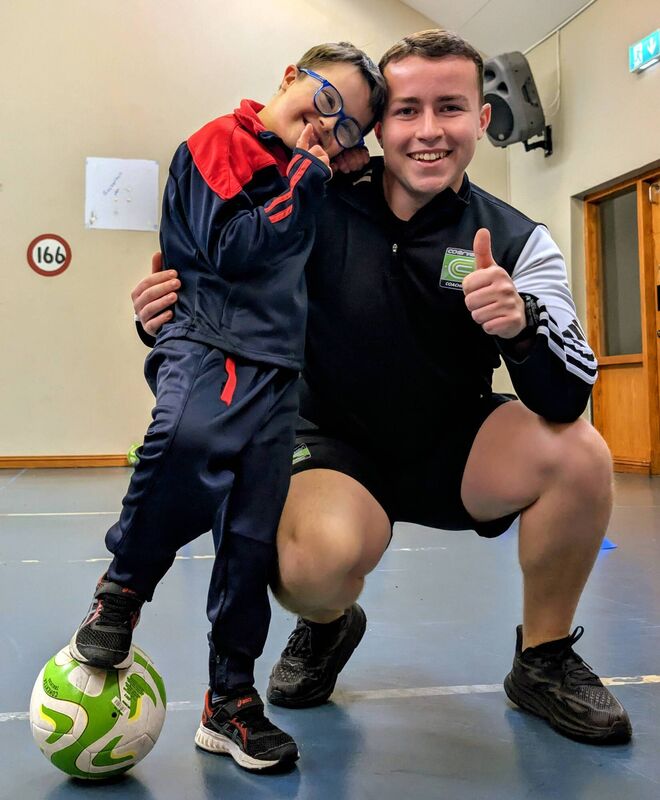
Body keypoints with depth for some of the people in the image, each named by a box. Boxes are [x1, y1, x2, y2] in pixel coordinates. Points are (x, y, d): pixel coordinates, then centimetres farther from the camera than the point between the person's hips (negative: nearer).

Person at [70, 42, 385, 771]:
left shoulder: (310, 178, 22)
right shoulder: (219, 142, 3)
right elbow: (231, 251, -11)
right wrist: (303, 183, -4)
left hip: (278, 369, 6)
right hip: (208, 342, -6)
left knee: (253, 541, 3)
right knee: (190, 440, -39)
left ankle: (229, 703, 18)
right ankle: (124, 584, -12)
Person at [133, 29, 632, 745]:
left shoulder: (516, 242, -10)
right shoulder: (318, 208, -12)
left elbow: (566, 401, -20)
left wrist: (522, 324, -41)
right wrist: (166, 317, -25)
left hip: (453, 448, 2)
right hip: (334, 444, -1)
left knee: (580, 454, -25)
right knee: (322, 560, -33)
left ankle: (543, 662, 3)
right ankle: (326, 629, 9)